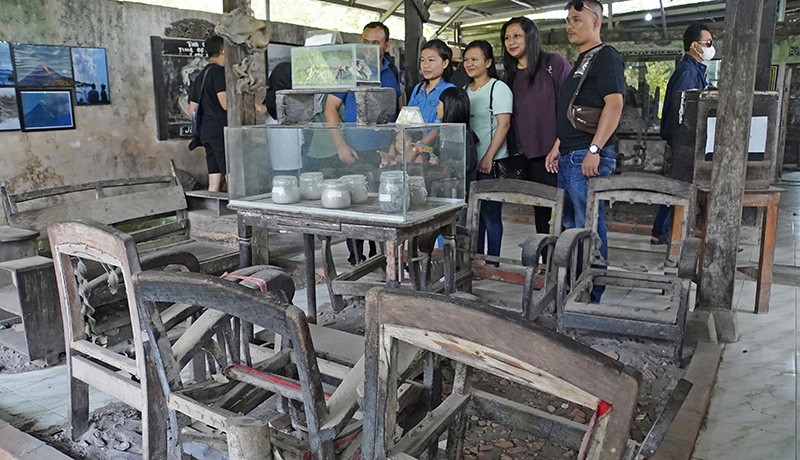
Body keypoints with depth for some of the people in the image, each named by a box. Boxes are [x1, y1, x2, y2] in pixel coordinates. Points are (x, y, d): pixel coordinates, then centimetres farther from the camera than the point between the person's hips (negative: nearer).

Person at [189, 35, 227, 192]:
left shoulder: (200, 76, 21)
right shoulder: (219, 71, -7)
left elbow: (192, 110, 20)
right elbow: (226, 104, -17)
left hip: (206, 131, 9)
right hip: (221, 130, -9)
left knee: (214, 182, 7)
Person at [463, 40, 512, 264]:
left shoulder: (498, 88, -4)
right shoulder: (465, 90, 16)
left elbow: (504, 124, -12)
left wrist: (488, 157, -18)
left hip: (491, 164, -7)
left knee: (490, 215, -2)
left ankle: (492, 262, 8)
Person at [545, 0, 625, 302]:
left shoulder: (606, 57, -5)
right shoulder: (580, 62, 23)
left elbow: (614, 104, -17)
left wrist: (595, 150, -23)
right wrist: (557, 147, 20)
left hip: (588, 157, -10)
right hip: (568, 158, 10)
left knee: (589, 226, -5)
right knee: (569, 224, 15)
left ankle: (592, 295, 5)